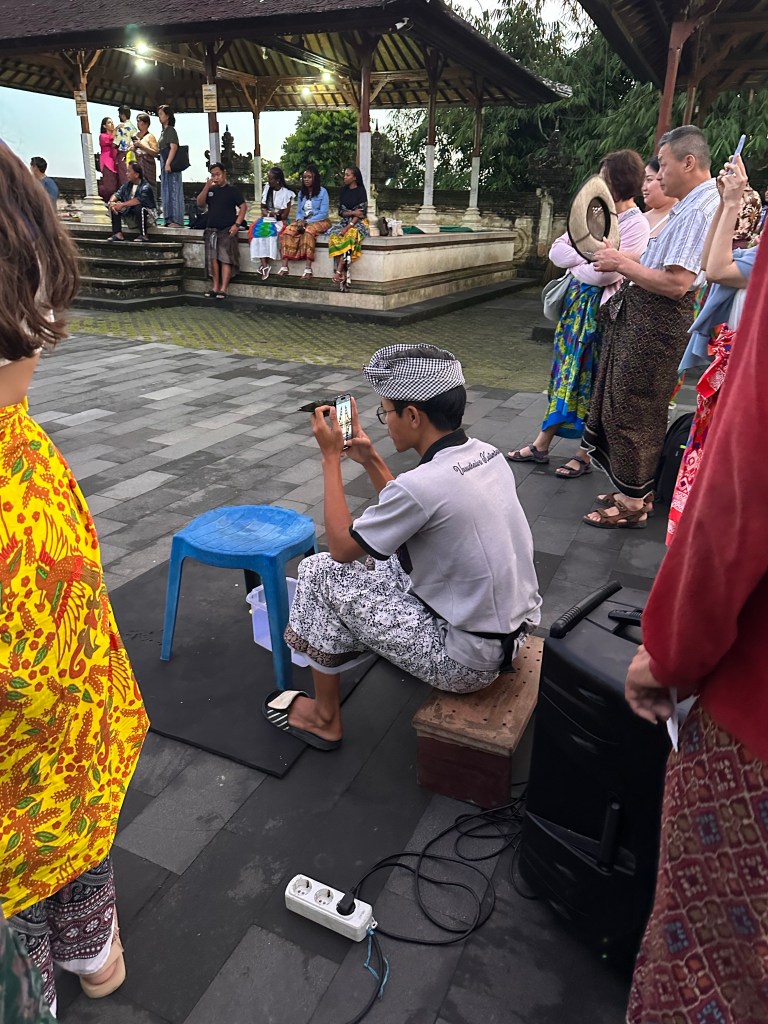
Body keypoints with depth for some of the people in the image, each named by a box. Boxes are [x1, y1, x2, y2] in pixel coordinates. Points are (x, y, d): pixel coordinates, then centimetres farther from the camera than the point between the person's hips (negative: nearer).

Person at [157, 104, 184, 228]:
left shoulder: (171, 130, -7)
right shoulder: (164, 131, 19)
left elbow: (173, 147, -18)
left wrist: (168, 163, -23)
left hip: (170, 164, -10)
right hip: (165, 164, 10)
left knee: (173, 191, -9)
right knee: (166, 192, 10)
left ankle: (177, 220, -9)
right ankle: (169, 219, 14)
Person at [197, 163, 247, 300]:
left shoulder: (232, 190, 2)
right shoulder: (210, 190, 15)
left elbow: (243, 207, -3)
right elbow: (200, 203, 3)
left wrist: (237, 224, -13)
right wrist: (207, 187, -8)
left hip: (227, 230, -5)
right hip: (211, 230, 5)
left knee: (226, 259, -10)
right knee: (213, 258, 3)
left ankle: (223, 289, -12)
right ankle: (215, 287, 9)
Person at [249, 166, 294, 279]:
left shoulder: (286, 193, -8)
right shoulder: (267, 188, 7)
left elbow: (285, 215, -9)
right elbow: (263, 207, 12)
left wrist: (270, 214, -8)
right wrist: (266, 213, -9)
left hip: (279, 221, -5)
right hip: (267, 219, 5)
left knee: (269, 230, -36)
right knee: (256, 229, -27)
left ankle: (265, 265, -27)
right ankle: (264, 264, -34)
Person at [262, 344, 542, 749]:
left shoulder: (422, 484, -28)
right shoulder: (486, 454, -2)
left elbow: (340, 547, -11)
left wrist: (330, 457, -6)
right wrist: (370, 459, 10)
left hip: (469, 662, -8)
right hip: (512, 633, 8)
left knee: (320, 571, 1)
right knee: (384, 550, 18)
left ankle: (324, 717, 18)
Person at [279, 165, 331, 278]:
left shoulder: (322, 192, -4)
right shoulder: (301, 193, 13)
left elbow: (323, 213, -12)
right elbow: (299, 212, 14)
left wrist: (307, 222, -19)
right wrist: (300, 220, -11)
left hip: (319, 221, -5)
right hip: (303, 221, 5)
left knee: (309, 230, -38)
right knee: (289, 230, -24)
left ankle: (308, 269, -43)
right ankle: (284, 266, -32)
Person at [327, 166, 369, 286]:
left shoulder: (361, 191, -2)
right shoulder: (344, 191, 14)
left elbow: (361, 213, -10)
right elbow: (341, 212, 10)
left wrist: (348, 226, -21)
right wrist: (353, 212, -11)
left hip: (359, 222, -4)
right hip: (345, 221, 5)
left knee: (350, 236, -37)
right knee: (334, 235, -28)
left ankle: (338, 271, -38)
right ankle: (342, 271, -36)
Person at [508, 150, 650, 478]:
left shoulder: (636, 224, -12)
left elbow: (603, 274, -21)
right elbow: (556, 250, 5)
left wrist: (574, 262, -4)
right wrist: (589, 257, -11)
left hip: (599, 309, -7)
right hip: (576, 303, 7)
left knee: (591, 379, 1)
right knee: (565, 371, 10)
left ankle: (585, 454, 13)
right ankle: (542, 444, 18)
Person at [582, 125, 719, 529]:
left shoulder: (699, 211, -17)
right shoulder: (687, 207, 16)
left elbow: (676, 283, -25)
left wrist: (622, 264, -15)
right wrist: (622, 264, 7)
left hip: (656, 322, -10)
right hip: (637, 314, 10)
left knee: (632, 411, -2)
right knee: (619, 407, 16)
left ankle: (632, 504, 12)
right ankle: (634, 490, 29)